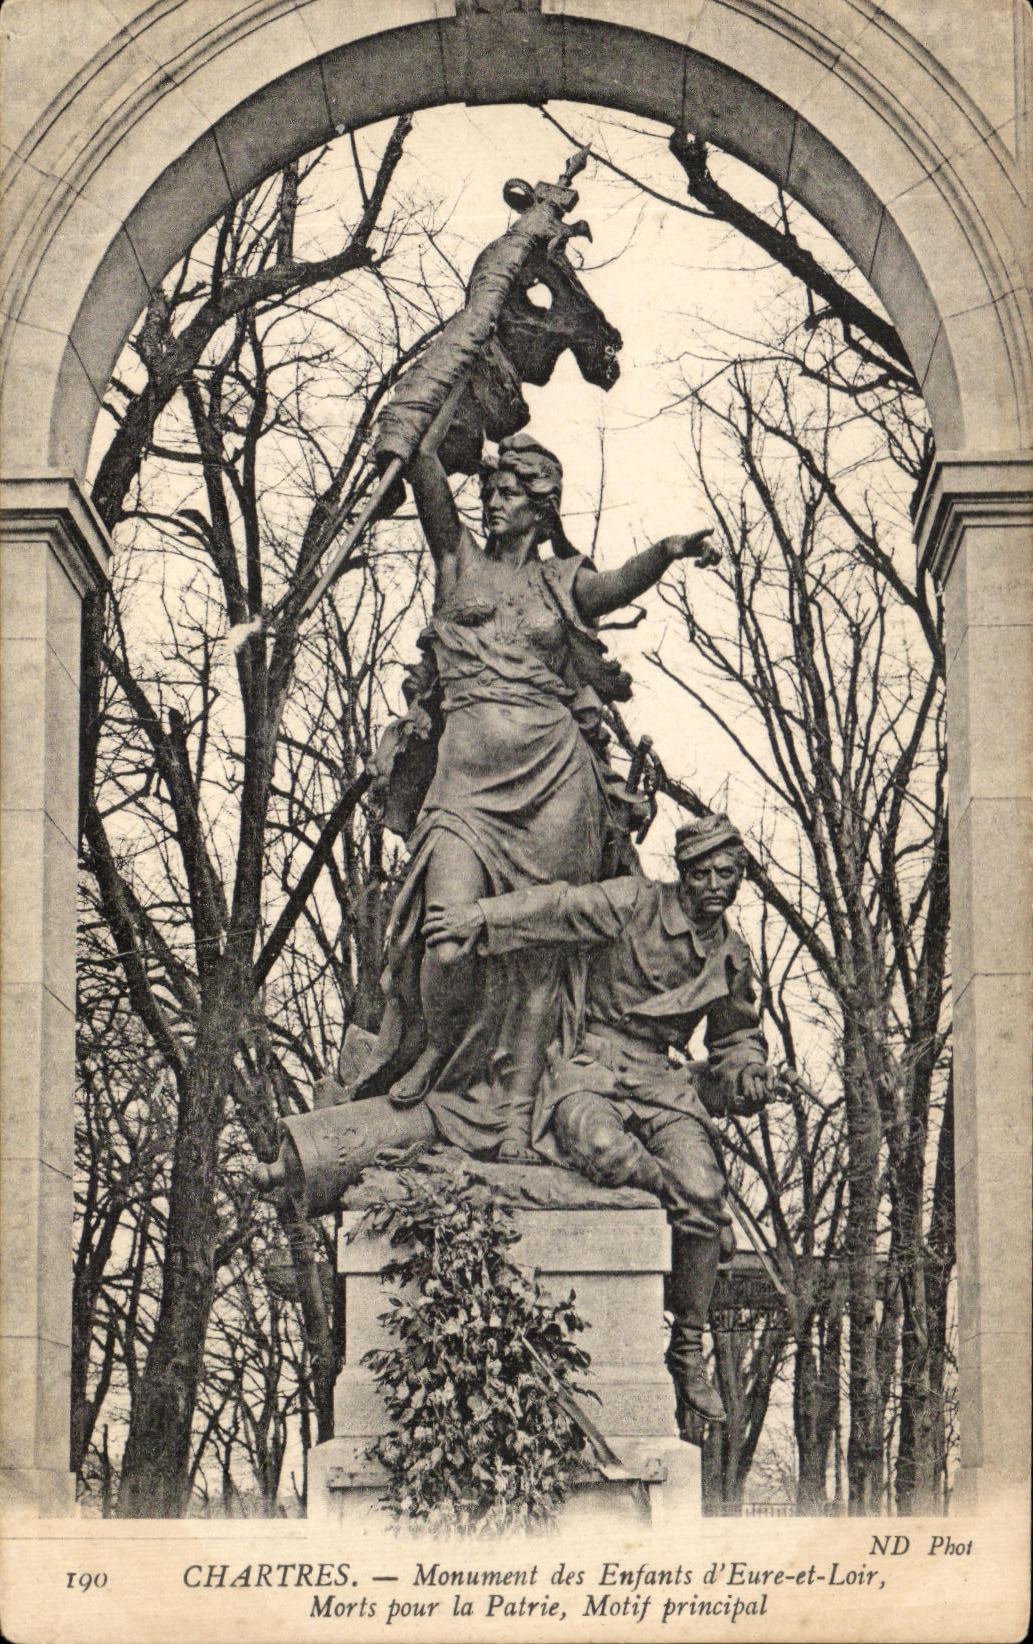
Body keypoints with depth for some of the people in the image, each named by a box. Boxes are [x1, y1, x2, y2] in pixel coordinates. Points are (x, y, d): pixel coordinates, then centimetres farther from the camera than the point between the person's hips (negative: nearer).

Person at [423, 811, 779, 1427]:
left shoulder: (732, 957, 14)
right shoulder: (638, 904, -2)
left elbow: (737, 1037, 28)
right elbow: (560, 909, -13)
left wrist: (749, 1072, 5)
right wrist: (479, 918, -28)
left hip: (661, 1079, 4)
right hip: (592, 1064, -4)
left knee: (703, 1197, -23)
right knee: (602, 1148, -41)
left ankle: (688, 1352, -7)